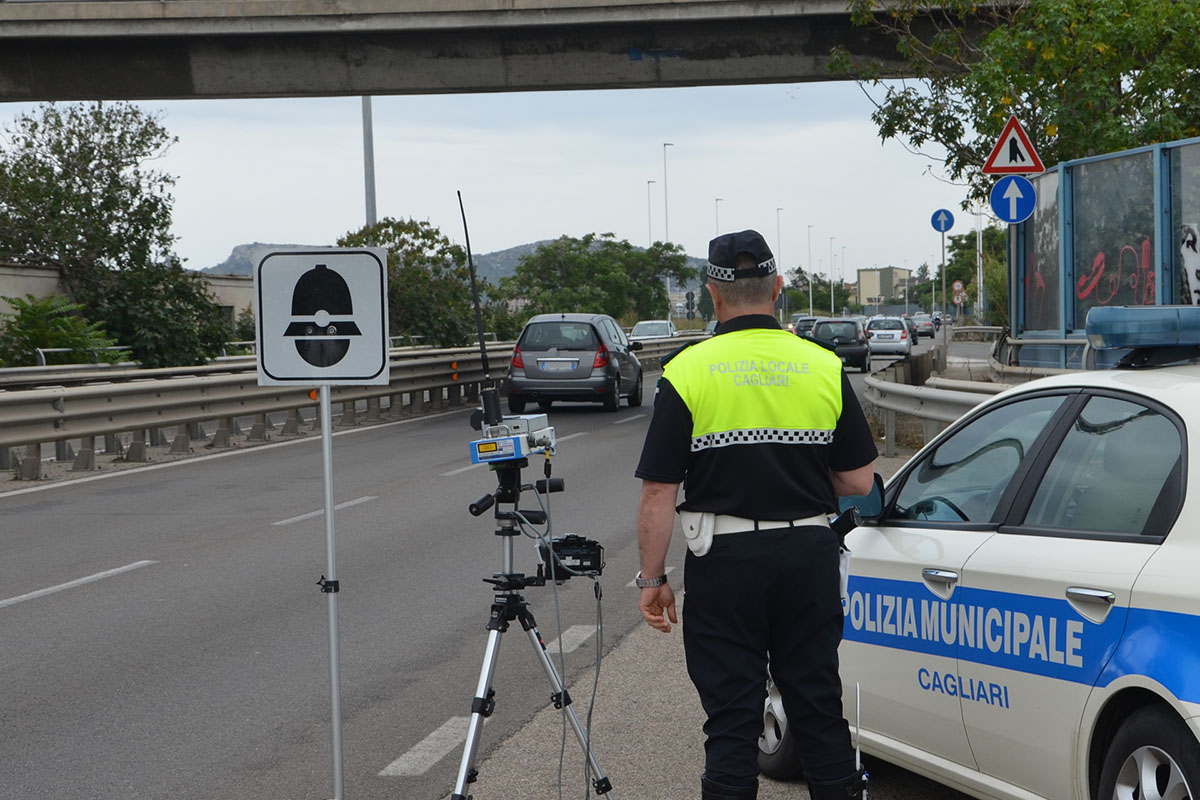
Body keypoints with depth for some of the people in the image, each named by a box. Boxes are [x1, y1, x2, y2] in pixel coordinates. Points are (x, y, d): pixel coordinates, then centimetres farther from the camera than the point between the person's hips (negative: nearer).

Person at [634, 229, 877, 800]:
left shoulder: (687, 372, -8)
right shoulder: (825, 366, 1)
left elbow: (659, 494, -9)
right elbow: (858, 482, 4)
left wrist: (653, 578, 0)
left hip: (725, 558, -3)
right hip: (808, 552, 3)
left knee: (731, 716, 5)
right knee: (818, 704, 13)